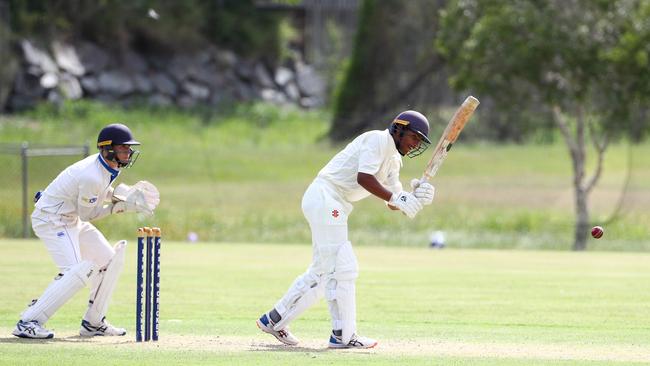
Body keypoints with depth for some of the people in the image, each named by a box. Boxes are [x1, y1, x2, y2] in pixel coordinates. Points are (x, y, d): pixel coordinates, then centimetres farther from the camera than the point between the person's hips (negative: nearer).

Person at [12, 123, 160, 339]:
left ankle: (93, 323, 18)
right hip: (51, 219, -11)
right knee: (77, 272, -24)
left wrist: (118, 196, -1)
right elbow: (86, 213, -18)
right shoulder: (92, 176, -28)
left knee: (110, 261, 11)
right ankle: (28, 323, -24)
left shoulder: (106, 167, 1)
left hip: (71, 220, 11)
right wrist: (119, 207, -16)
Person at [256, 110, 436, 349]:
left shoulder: (393, 160, 19)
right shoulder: (377, 140, -10)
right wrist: (396, 198, -22)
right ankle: (343, 335, -8)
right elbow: (363, 177, -22)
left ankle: (274, 320, 22)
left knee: (322, 271, 15)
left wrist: (415, 197, -8)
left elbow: (394, 203, 12)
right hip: (325, 197, -10)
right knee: (341, 268, -10)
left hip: (337, 208, 10)